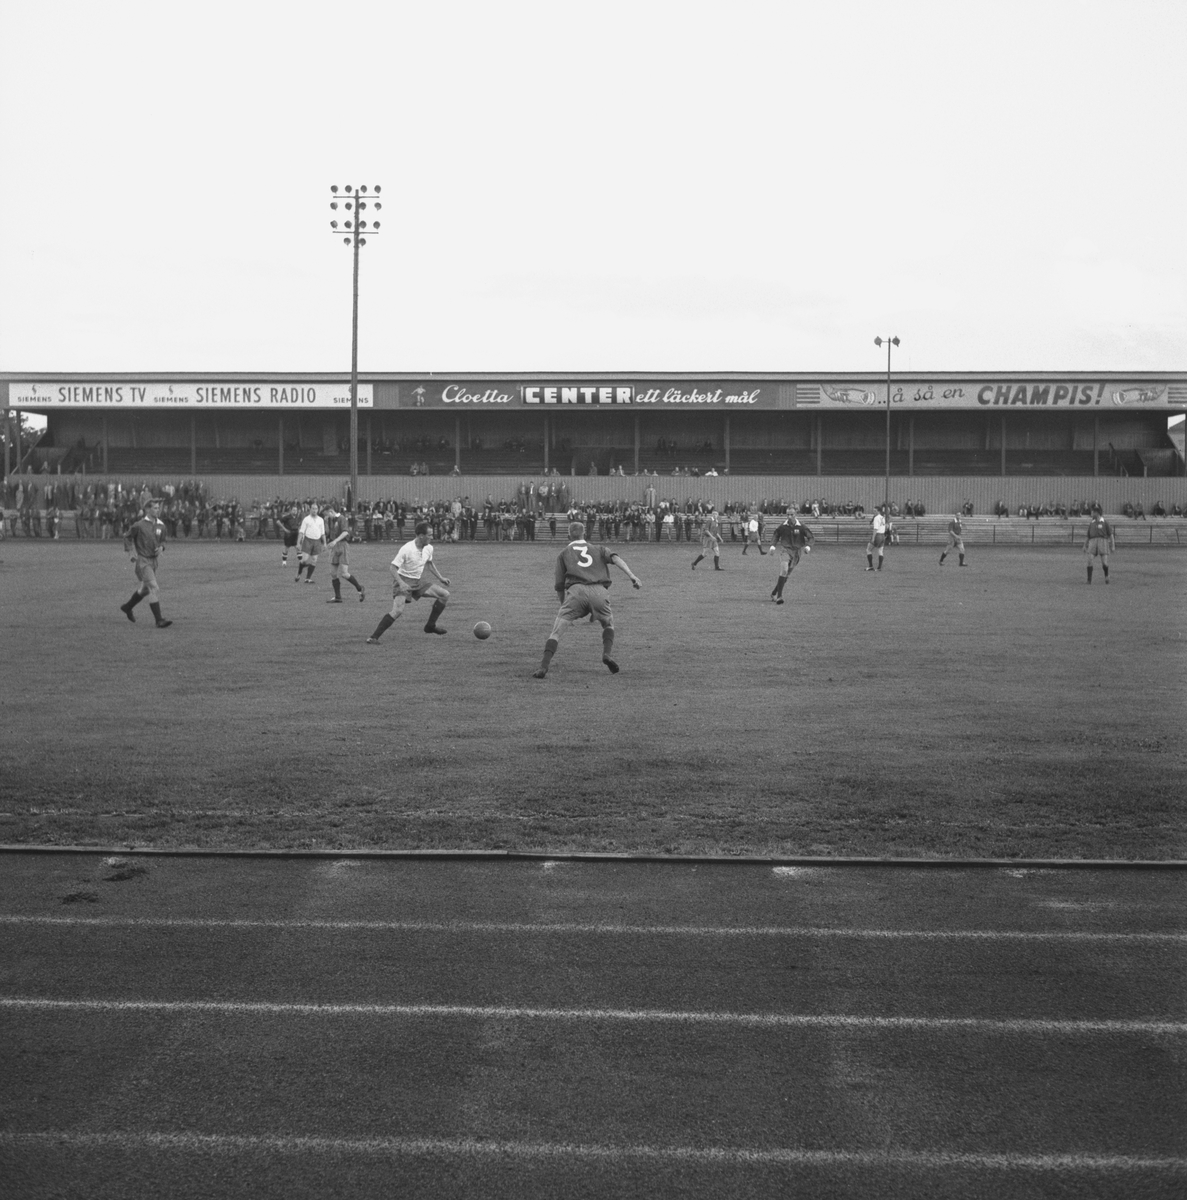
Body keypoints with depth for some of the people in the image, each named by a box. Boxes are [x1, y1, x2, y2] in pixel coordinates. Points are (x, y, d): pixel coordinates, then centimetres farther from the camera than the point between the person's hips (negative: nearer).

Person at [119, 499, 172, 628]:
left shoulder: (161, 525, 4)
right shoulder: (139, 525, -12)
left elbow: (162, 540, 18)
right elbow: (127, 537, 2)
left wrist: (161, 547, -4)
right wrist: (131, 551, -7)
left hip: (153, 561, 7)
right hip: (141, 561, -7)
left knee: (145, 589, 21)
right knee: (154, 589, -17)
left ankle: (127, 607, 45)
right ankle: (159, 620, -18)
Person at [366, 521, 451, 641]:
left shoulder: (429, 548, -2)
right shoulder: (407, 549, -24)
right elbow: (392, 567, -22)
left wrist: (440, 577, 15)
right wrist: (401, 583, -34)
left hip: (418, 581, 7)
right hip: (404, 581, -7)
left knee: (445, 594, -1)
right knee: (398, 611, -24)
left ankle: (431, 625, 12)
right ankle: (374, 637, -17)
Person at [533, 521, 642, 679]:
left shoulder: (563, 554, 25)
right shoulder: (598, 549, 29)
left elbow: (559, 586, 19)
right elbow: (615, 557, 7)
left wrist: (564, 606, 31)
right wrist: (631, 575, -6)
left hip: (575, 590, -1)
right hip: (599, 591, 1)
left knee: (556, 631, 0)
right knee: (609, 624, 27)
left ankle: (543, 666, -19)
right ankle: (607, 653, 2)